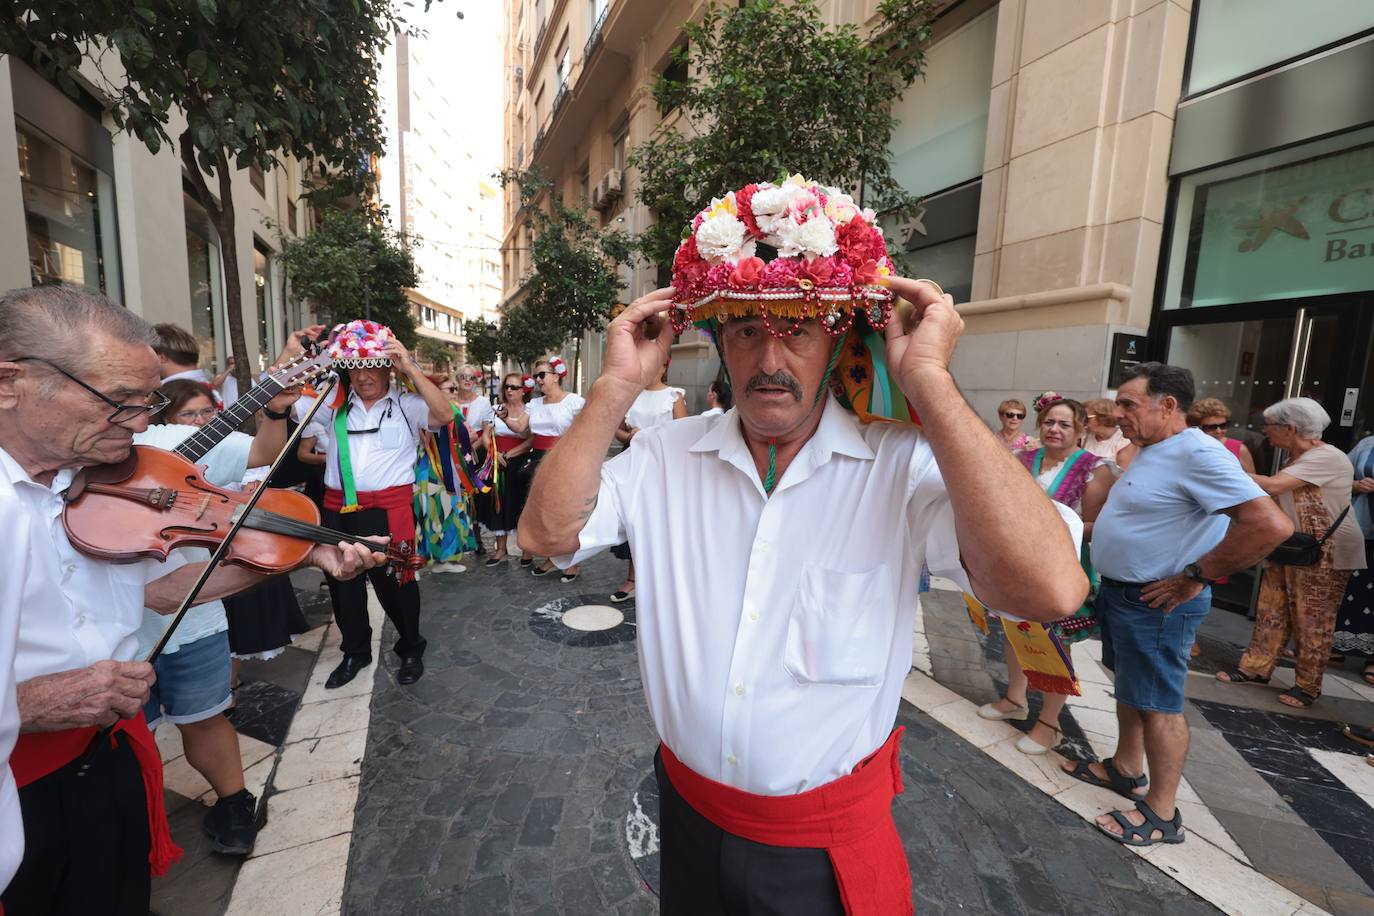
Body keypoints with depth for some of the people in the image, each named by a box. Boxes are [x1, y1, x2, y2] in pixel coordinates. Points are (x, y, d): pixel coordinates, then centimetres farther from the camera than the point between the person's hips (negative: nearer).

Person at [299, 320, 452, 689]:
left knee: (395, 581, 5)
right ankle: (355, 652, 37)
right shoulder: (334, 405, 8)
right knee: (342, 581, 16)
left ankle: (410, 649, 28)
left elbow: (445, 415, -21)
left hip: (388, 507, -5)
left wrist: (411, 369, -24)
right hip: (338, 508, 5)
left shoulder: (406, 405, -4)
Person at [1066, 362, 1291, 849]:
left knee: (1158, 704, 3)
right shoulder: (1150, 453, 10)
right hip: (1119, 592, 10)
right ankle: (1125, 768, 39)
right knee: (1128, 688, 21)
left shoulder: (1197, 454, -21)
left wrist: (1194, 577, -23)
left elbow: (1271, 525, -28)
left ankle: (1162, 813, 19)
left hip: (1155, 604, -9)